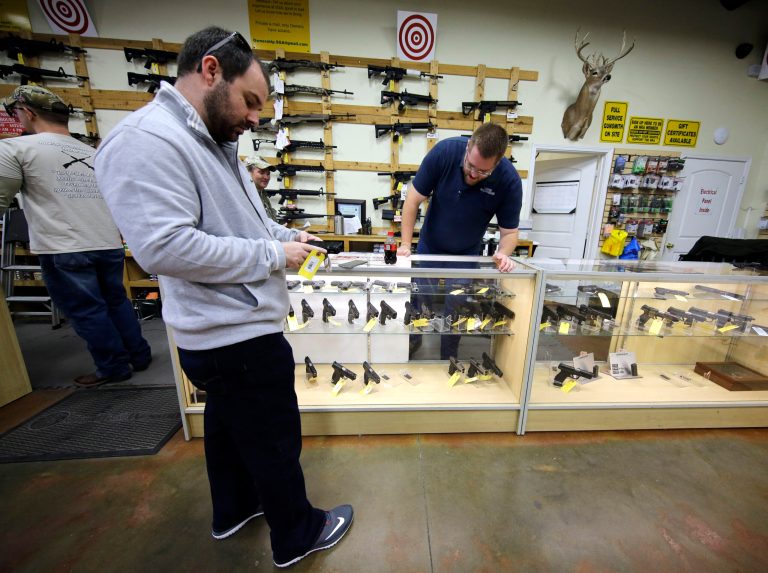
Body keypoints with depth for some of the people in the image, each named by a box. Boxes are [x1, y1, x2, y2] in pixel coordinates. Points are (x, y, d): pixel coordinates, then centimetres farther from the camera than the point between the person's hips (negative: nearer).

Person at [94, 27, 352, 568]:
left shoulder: (213, 141, 13)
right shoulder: (146, 141, -18)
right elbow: (165, 246, -27)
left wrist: (284, 234, 4)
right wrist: (274, 254, -20)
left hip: (231, 331, 10)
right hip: (239, 336, -10)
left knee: (228, 422, 27)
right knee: (275, 441, 10)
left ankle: (234, 509, 55)